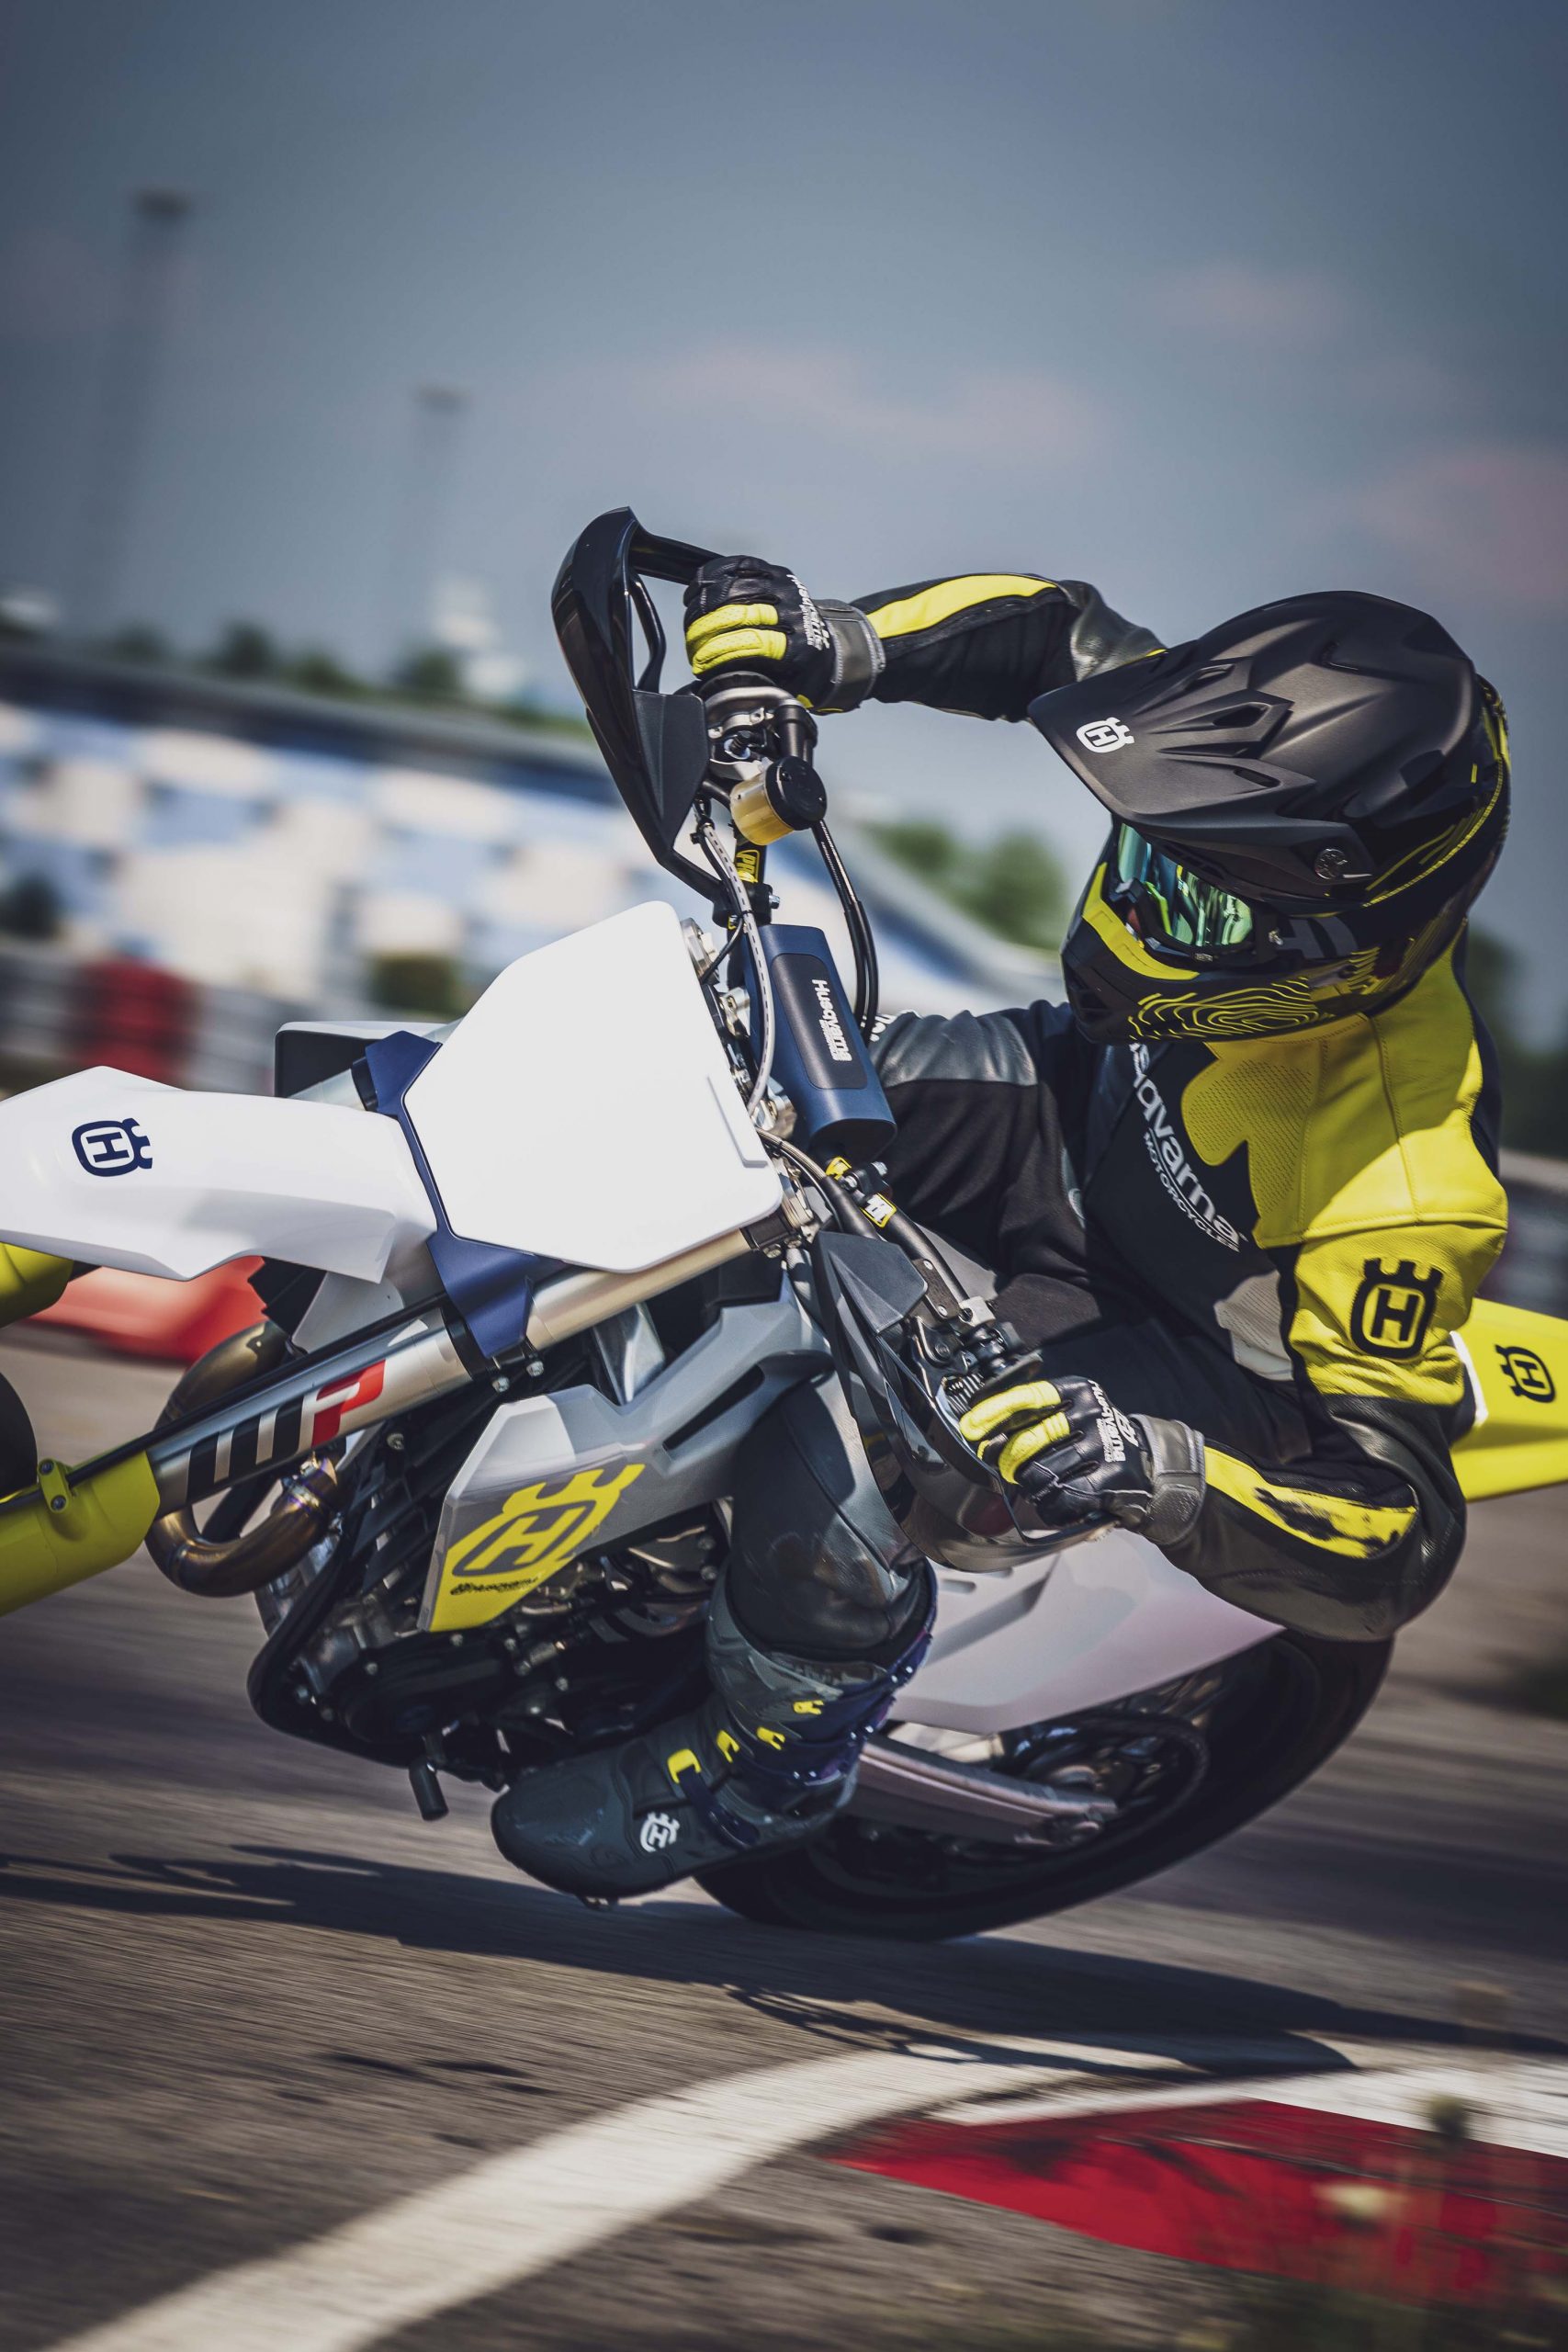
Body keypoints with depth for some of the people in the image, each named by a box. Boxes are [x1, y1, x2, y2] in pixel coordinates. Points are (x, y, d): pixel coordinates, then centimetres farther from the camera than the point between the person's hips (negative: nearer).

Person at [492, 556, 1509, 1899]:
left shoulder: (1405, 1189, -38)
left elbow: (1397, 1543, -33)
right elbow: (1066, 636, -6)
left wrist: (1152, 1470, -49)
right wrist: (847, 646, -22)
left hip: (1197, 1347, -7)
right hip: (1086, 1109, 7)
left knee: (837, 1467, -28)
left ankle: (767, 1766, 5)